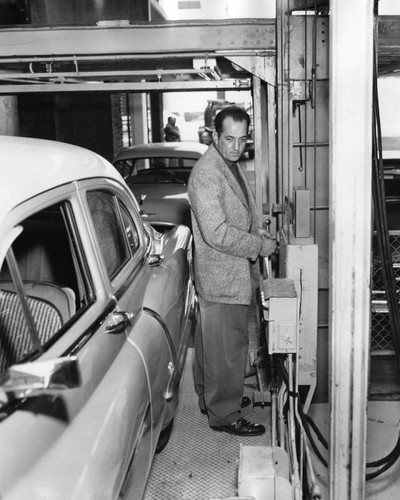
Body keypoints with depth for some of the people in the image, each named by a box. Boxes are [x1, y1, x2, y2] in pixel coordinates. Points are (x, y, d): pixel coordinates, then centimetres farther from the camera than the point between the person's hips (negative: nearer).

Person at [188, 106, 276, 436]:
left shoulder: (231, 165, 11)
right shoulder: (205, 174, -22)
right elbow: (217, 233, -28)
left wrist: (257, 231, 7)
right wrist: (261, 245, -19)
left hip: (232, 274, 10)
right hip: (222, 278, -10)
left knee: (212, 342, 21)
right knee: (228, 347, 0)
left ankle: (211, 397, 37)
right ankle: (224, 415, 15)